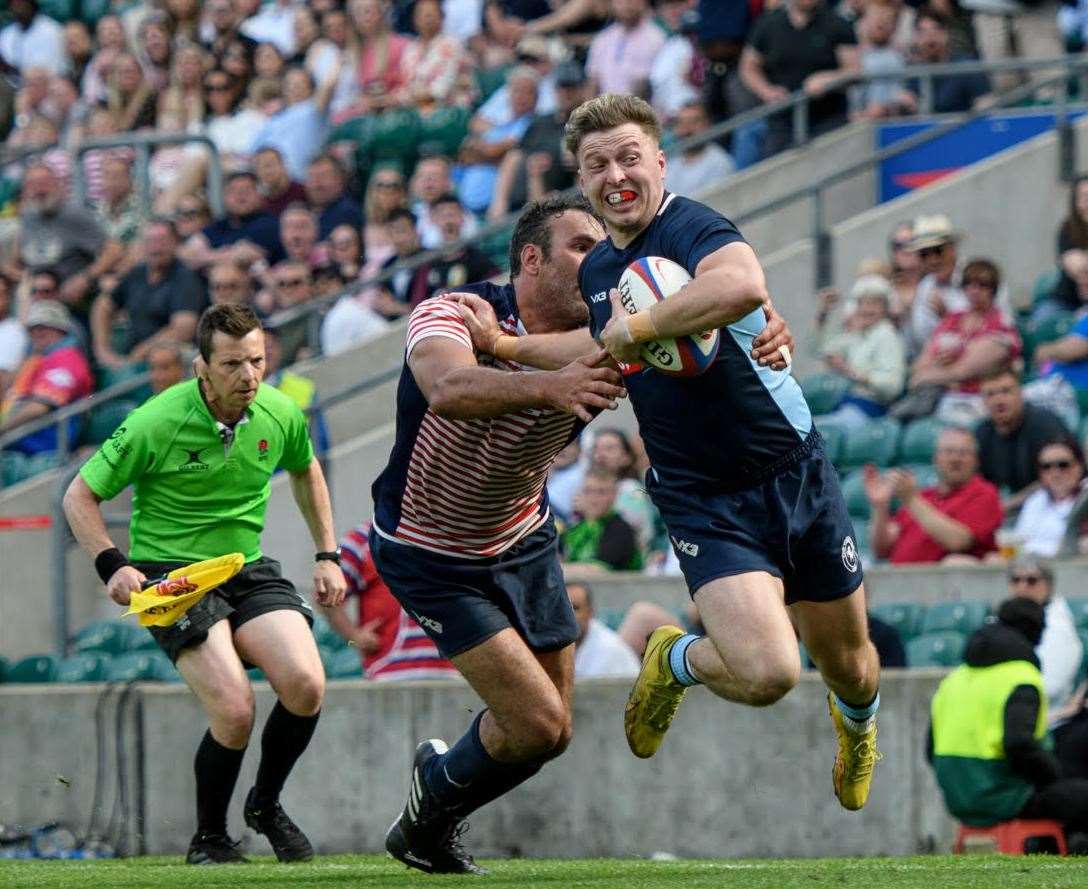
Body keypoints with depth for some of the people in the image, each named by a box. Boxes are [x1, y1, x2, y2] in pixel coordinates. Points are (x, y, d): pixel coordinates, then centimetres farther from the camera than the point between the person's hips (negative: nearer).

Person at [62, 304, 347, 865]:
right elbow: (80, 496, -8)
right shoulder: (156, 423, -17)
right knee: (234, 711, -23)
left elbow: (305, 471, 22)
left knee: (306, 686, -19)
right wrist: (112, 565, -22)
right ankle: (208, 838, 3)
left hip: (248, 569, 5)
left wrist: (327, 554, 18)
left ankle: (266, 804, 10)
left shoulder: (281, 414, -3)